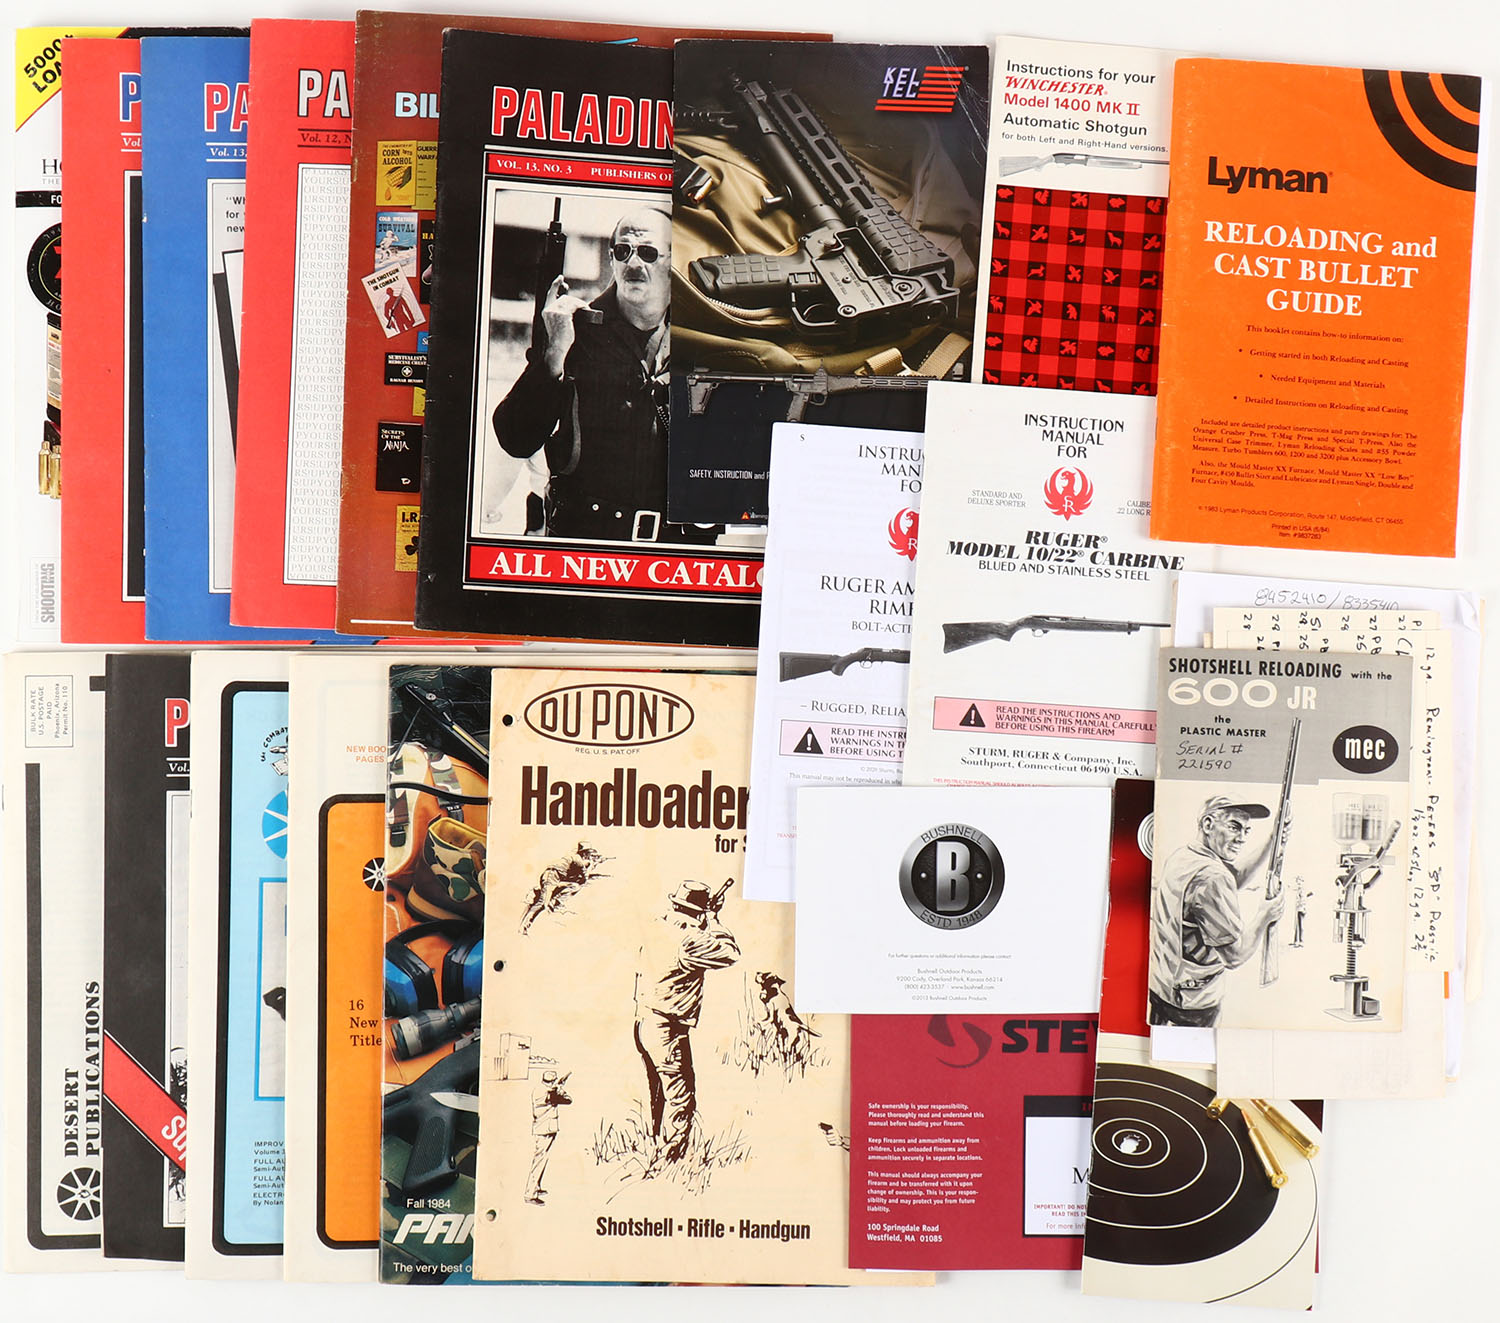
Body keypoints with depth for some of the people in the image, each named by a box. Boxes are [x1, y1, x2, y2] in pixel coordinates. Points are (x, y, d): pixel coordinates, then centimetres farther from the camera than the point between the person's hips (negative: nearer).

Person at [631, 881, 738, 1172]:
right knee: (681, 1100, 2)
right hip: (668, 1032, -9)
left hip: (643, 1024, 9)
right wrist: (714, 922, -8)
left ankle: (659, 1147, 37)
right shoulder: (687, 942, -24)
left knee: (659, 1095, 23)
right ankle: (662, 1165, 4)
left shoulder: (656, 931, 2)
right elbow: (730, 953, -20)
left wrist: (707, 924, 15)